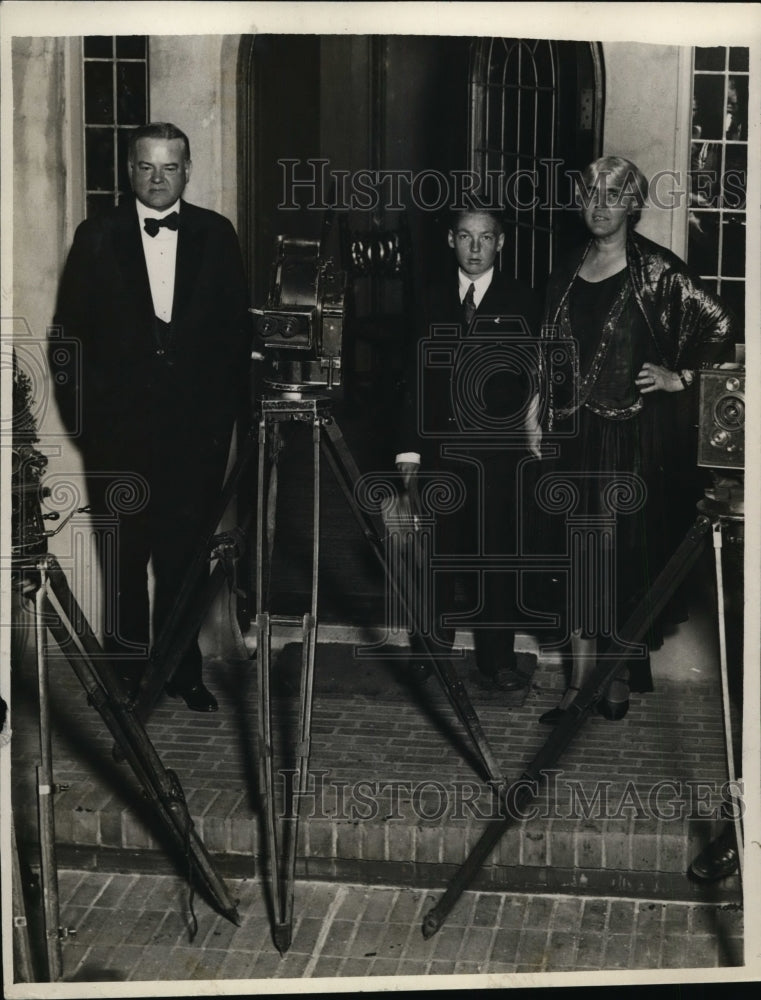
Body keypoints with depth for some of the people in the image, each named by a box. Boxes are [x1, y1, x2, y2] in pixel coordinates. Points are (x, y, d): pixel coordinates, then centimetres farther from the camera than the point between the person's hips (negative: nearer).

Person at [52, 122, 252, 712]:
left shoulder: (216, 235, 7)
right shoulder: (97, 238, 5)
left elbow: (237, 327, 8)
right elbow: (70, 332, 5)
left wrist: (227, 405, 1)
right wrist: (84, 406, -2)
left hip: (198, 420, 1)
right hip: (120, 421, 0)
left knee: (185, 553, 3)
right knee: (125, 554, 5)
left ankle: (182, 670, 14)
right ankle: (129, 670, 16)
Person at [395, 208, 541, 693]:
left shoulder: (521, 302, 3)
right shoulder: (434, 299, 10)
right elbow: (417, 375, 9)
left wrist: (531, 429, -14)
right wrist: (410, 448, 4)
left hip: (495, 449, -2)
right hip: (439, 445, 2)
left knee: (495, 553, 0)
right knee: (438, 552, 7)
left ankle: (498, 659, 8)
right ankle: (432, 648, 18)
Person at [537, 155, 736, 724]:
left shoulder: (656, 270, -6)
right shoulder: (569, 271, 10)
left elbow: (720, 327, -6)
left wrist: (682, 377, -6)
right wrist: (538, 412, 9)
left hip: (635, 433, -4)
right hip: (575, 431, 5)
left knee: (629, 549, 2)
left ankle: (622, 675, 16)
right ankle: (581, 680, 11)